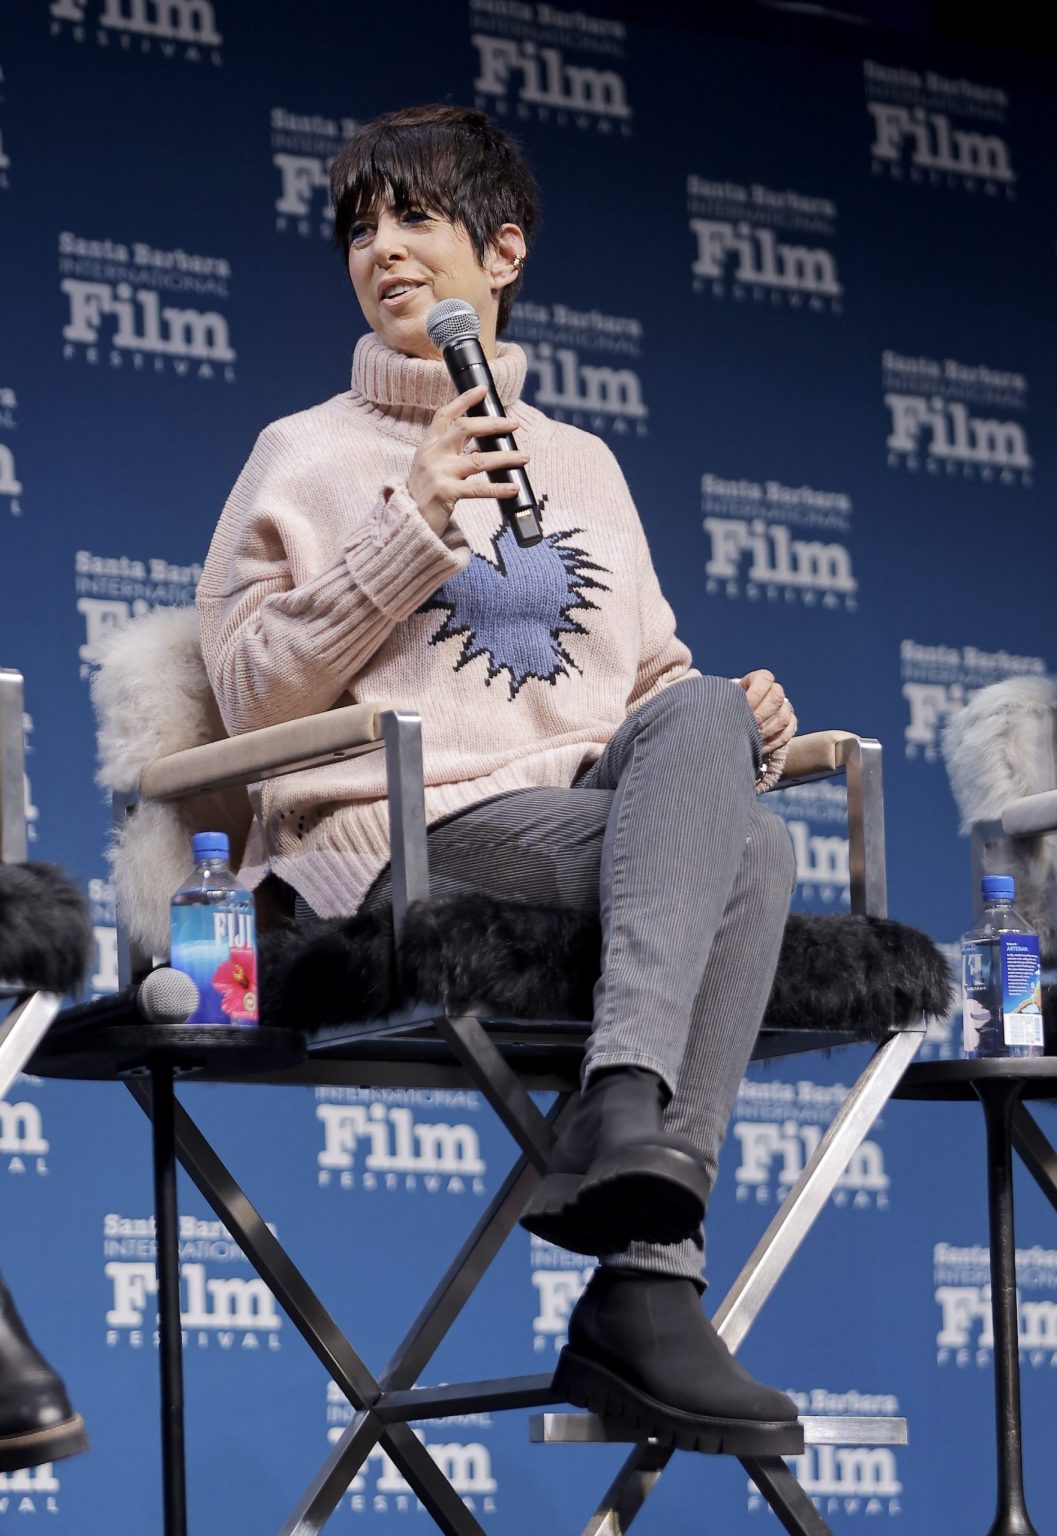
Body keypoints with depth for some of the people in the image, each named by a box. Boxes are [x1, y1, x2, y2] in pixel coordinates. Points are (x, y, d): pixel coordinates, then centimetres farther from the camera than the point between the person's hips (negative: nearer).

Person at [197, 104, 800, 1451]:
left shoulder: (581, 465, 25)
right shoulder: (310, 457, 12)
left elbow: (651, 681, 26)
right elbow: (254, 697, 0)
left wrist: (734, 720, 2)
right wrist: (413, 528, -9)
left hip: (595, 824, 4)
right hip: (394, 842, -4)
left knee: (705, 715, -30)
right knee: (745, 850, -28)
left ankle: (629, 1113, -43)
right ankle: (646, 1273, -39)